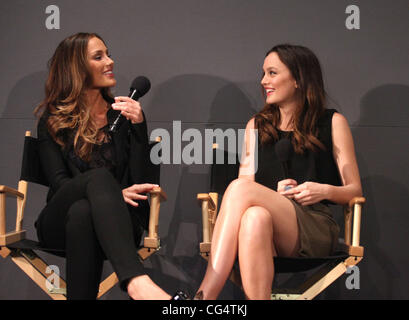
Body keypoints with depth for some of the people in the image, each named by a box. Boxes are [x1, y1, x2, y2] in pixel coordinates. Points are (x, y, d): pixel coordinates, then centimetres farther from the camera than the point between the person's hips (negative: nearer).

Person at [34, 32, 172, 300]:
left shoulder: (124, 113, 12)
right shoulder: (52, 120, 10)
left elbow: (138, 179, 2)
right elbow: (59, 182, -2)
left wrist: (138, 124, -10)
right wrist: (111, 192, -20)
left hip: (113, 222, 1)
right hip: (59, 222, 0)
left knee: (82, 212, -37)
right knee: (99, 176, -35)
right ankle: (136, 279, -57)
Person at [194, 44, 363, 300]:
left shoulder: (332, 123, 13)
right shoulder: (257, 126, 23)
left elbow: (355, 191, 12)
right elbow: (247, 177, 17)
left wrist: (324, 191, -10)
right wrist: (275, 193, -4)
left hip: (316, 228, -2)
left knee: (240, 188, -30)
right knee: (255, 216, -37)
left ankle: (205, 294, -38)